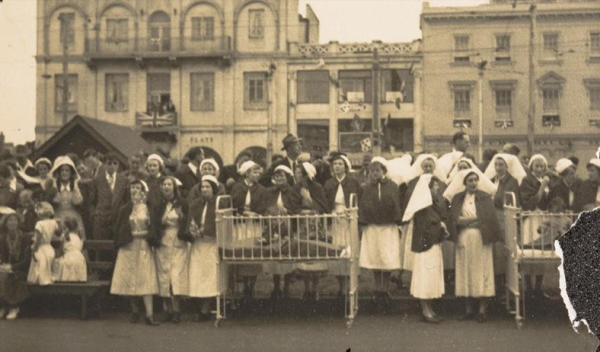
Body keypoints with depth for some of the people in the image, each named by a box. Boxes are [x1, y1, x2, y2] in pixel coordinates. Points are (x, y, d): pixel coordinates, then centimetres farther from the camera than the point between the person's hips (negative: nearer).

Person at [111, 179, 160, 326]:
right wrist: (132, 234, -6)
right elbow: (121, 230, 5)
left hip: (144, 248, -2)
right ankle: (135, 312, 14)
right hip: (128, 248, 2)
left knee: (146, 280, -8)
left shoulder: (148, 208, 4)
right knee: (130, 280, 2)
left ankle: (149, 314, -11)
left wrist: (143, 234, -8)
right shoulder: (124, 209, 8)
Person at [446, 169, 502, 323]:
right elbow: (454, 219, 0)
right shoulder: (457, 198, 8)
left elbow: (490, 218, -4)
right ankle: (468, 309, 10)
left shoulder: (485, 197, 4)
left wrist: (468, 220, -6)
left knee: (481, 271, -2)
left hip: (481, 239, -2)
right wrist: (476, 219, -12)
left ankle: (482, 309, 3)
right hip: (463, 240, 2)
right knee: (465, 272, 3)